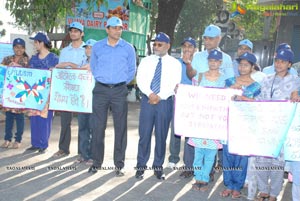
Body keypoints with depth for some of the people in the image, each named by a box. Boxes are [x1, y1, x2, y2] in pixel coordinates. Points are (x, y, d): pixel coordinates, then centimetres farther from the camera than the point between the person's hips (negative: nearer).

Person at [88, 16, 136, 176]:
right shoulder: (97, 47, 6)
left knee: (120, 127, 0)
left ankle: (119, 164, 8)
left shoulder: (128, 48, 4)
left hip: (119, 91, 0)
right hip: (100, 90, 1)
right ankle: (96, 162, 13)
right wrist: (101, 80, 9)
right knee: (98, 127, 2)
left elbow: (132, 70, 12)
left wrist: (122, 82, 6)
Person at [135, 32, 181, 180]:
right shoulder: (146, 61, 9)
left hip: (165, 102, -1)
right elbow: (140, 79, -2)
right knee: (144, 134, 1)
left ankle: (158, 167, 17)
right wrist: (150, 94, -17)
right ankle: (141, 166, 11)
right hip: (147, 100, 1)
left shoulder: (175, 63, 5)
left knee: (161, 136, 5)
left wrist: (160, 97, -14)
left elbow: (174, 84, -5)